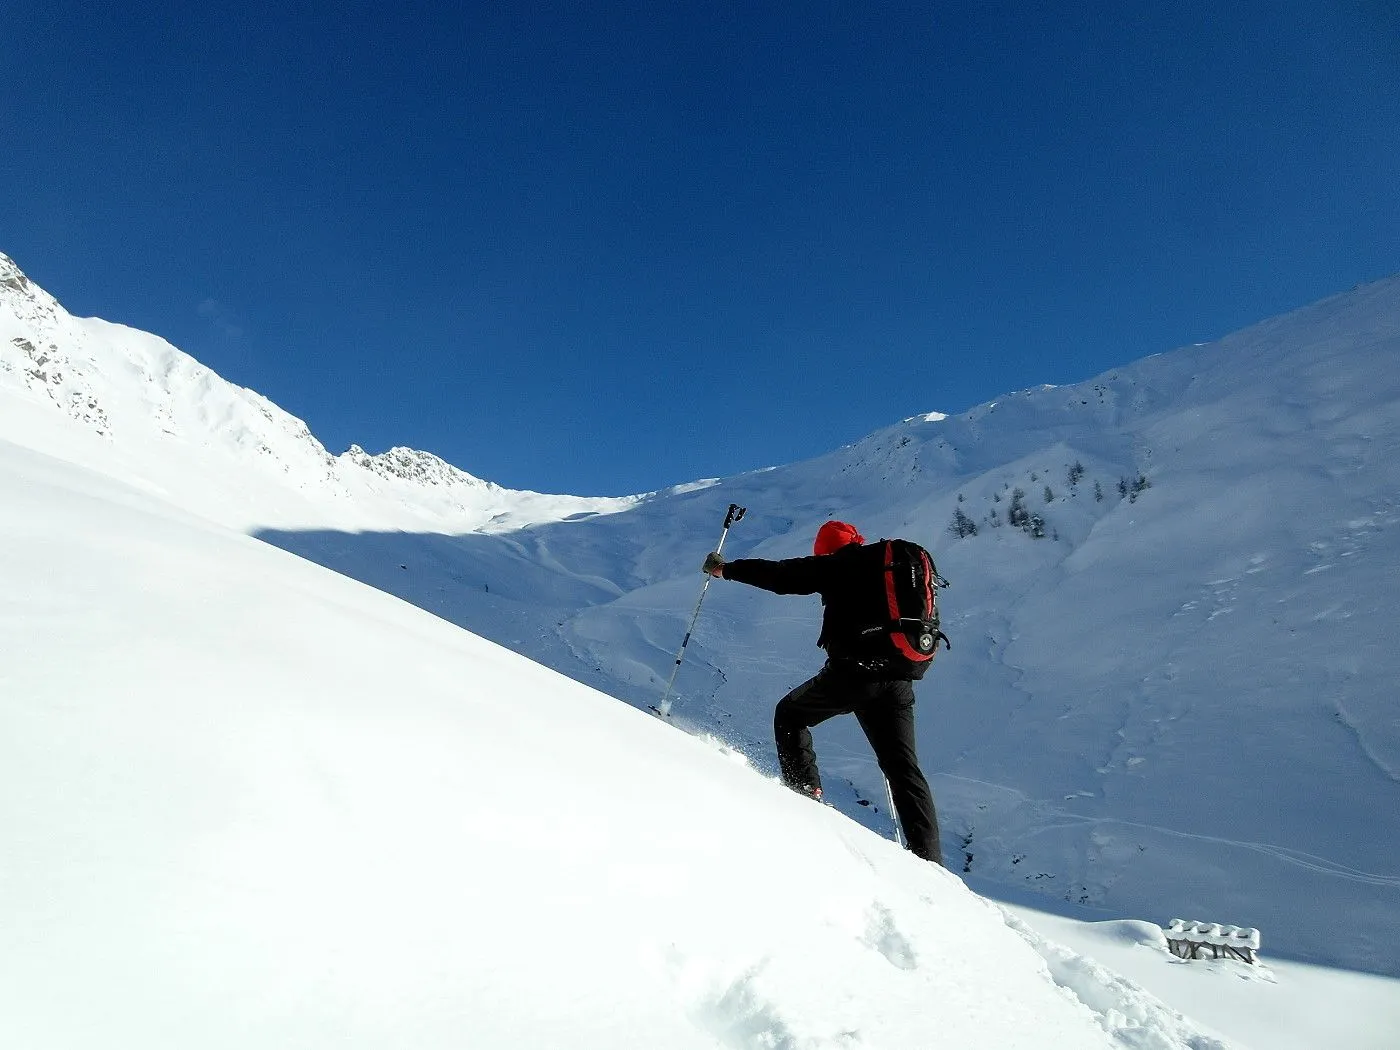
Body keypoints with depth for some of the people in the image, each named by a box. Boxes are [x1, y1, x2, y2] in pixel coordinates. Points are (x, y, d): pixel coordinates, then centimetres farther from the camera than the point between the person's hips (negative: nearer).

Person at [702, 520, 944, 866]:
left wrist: (726, 569, 13)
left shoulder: (837, 565, 4)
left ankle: (805, 790, 6)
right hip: (899, 679, 6)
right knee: (903, 767, 9)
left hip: (852, 669, -5)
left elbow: (781, 575, 2)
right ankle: (929, 858, 1)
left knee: (789, 714, 18)